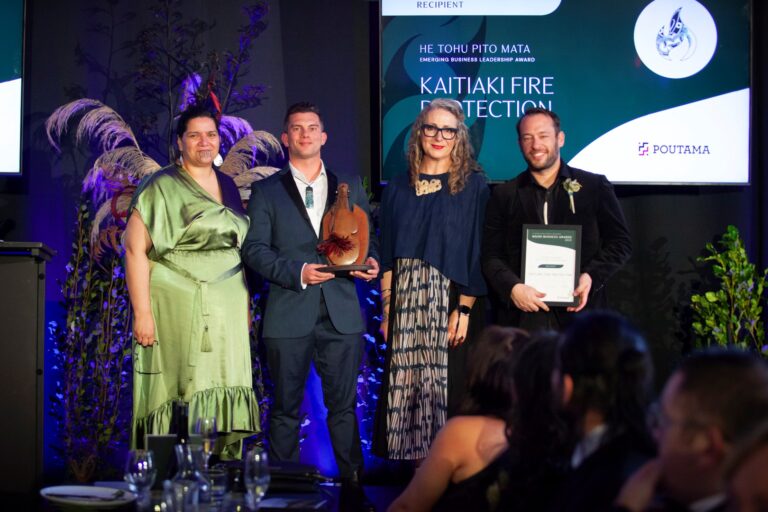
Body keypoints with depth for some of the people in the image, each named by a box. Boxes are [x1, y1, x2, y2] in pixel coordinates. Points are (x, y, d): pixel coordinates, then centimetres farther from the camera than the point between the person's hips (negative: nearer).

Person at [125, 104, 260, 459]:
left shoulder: (227, 187, 16)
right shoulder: (161, 188, -2)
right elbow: (136, 249, -8)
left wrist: (246, 304, 11)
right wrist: (142, 313, -15)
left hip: (227, 311, 5)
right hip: (177, 308, -5)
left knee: (223, 399, 2)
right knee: (179, 398, -8)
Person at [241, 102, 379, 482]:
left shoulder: (350, 188, 15)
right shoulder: (266, 191, 7)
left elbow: (366, 238, 16)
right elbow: (254, 248, -1)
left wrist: (371, 261, -7)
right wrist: (297, 273, -15)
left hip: (341, 312, 1)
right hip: (288, 313, -1)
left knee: (344, 404, 3)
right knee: (286, 407, 5)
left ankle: (353, 481, 9)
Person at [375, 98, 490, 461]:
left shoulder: (473, 186, 0)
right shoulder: (398, 189, 11)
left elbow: (478, 252, -5)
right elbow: (387, 254, 11)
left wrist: (464, 309, -13)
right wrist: (387, 308, 2)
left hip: (453, 302, -3)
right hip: (405, 305, 3)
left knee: (448, 387, -2)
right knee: (404, 387, 2)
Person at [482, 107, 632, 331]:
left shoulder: (595, 186, 9)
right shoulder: (504, 195, 12)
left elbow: (620, 242, 9)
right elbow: (491, 255, 9)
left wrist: (591, 276, -8)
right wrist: (513, 288, -11)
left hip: (579, 310, 0)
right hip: (521, 315, 1)